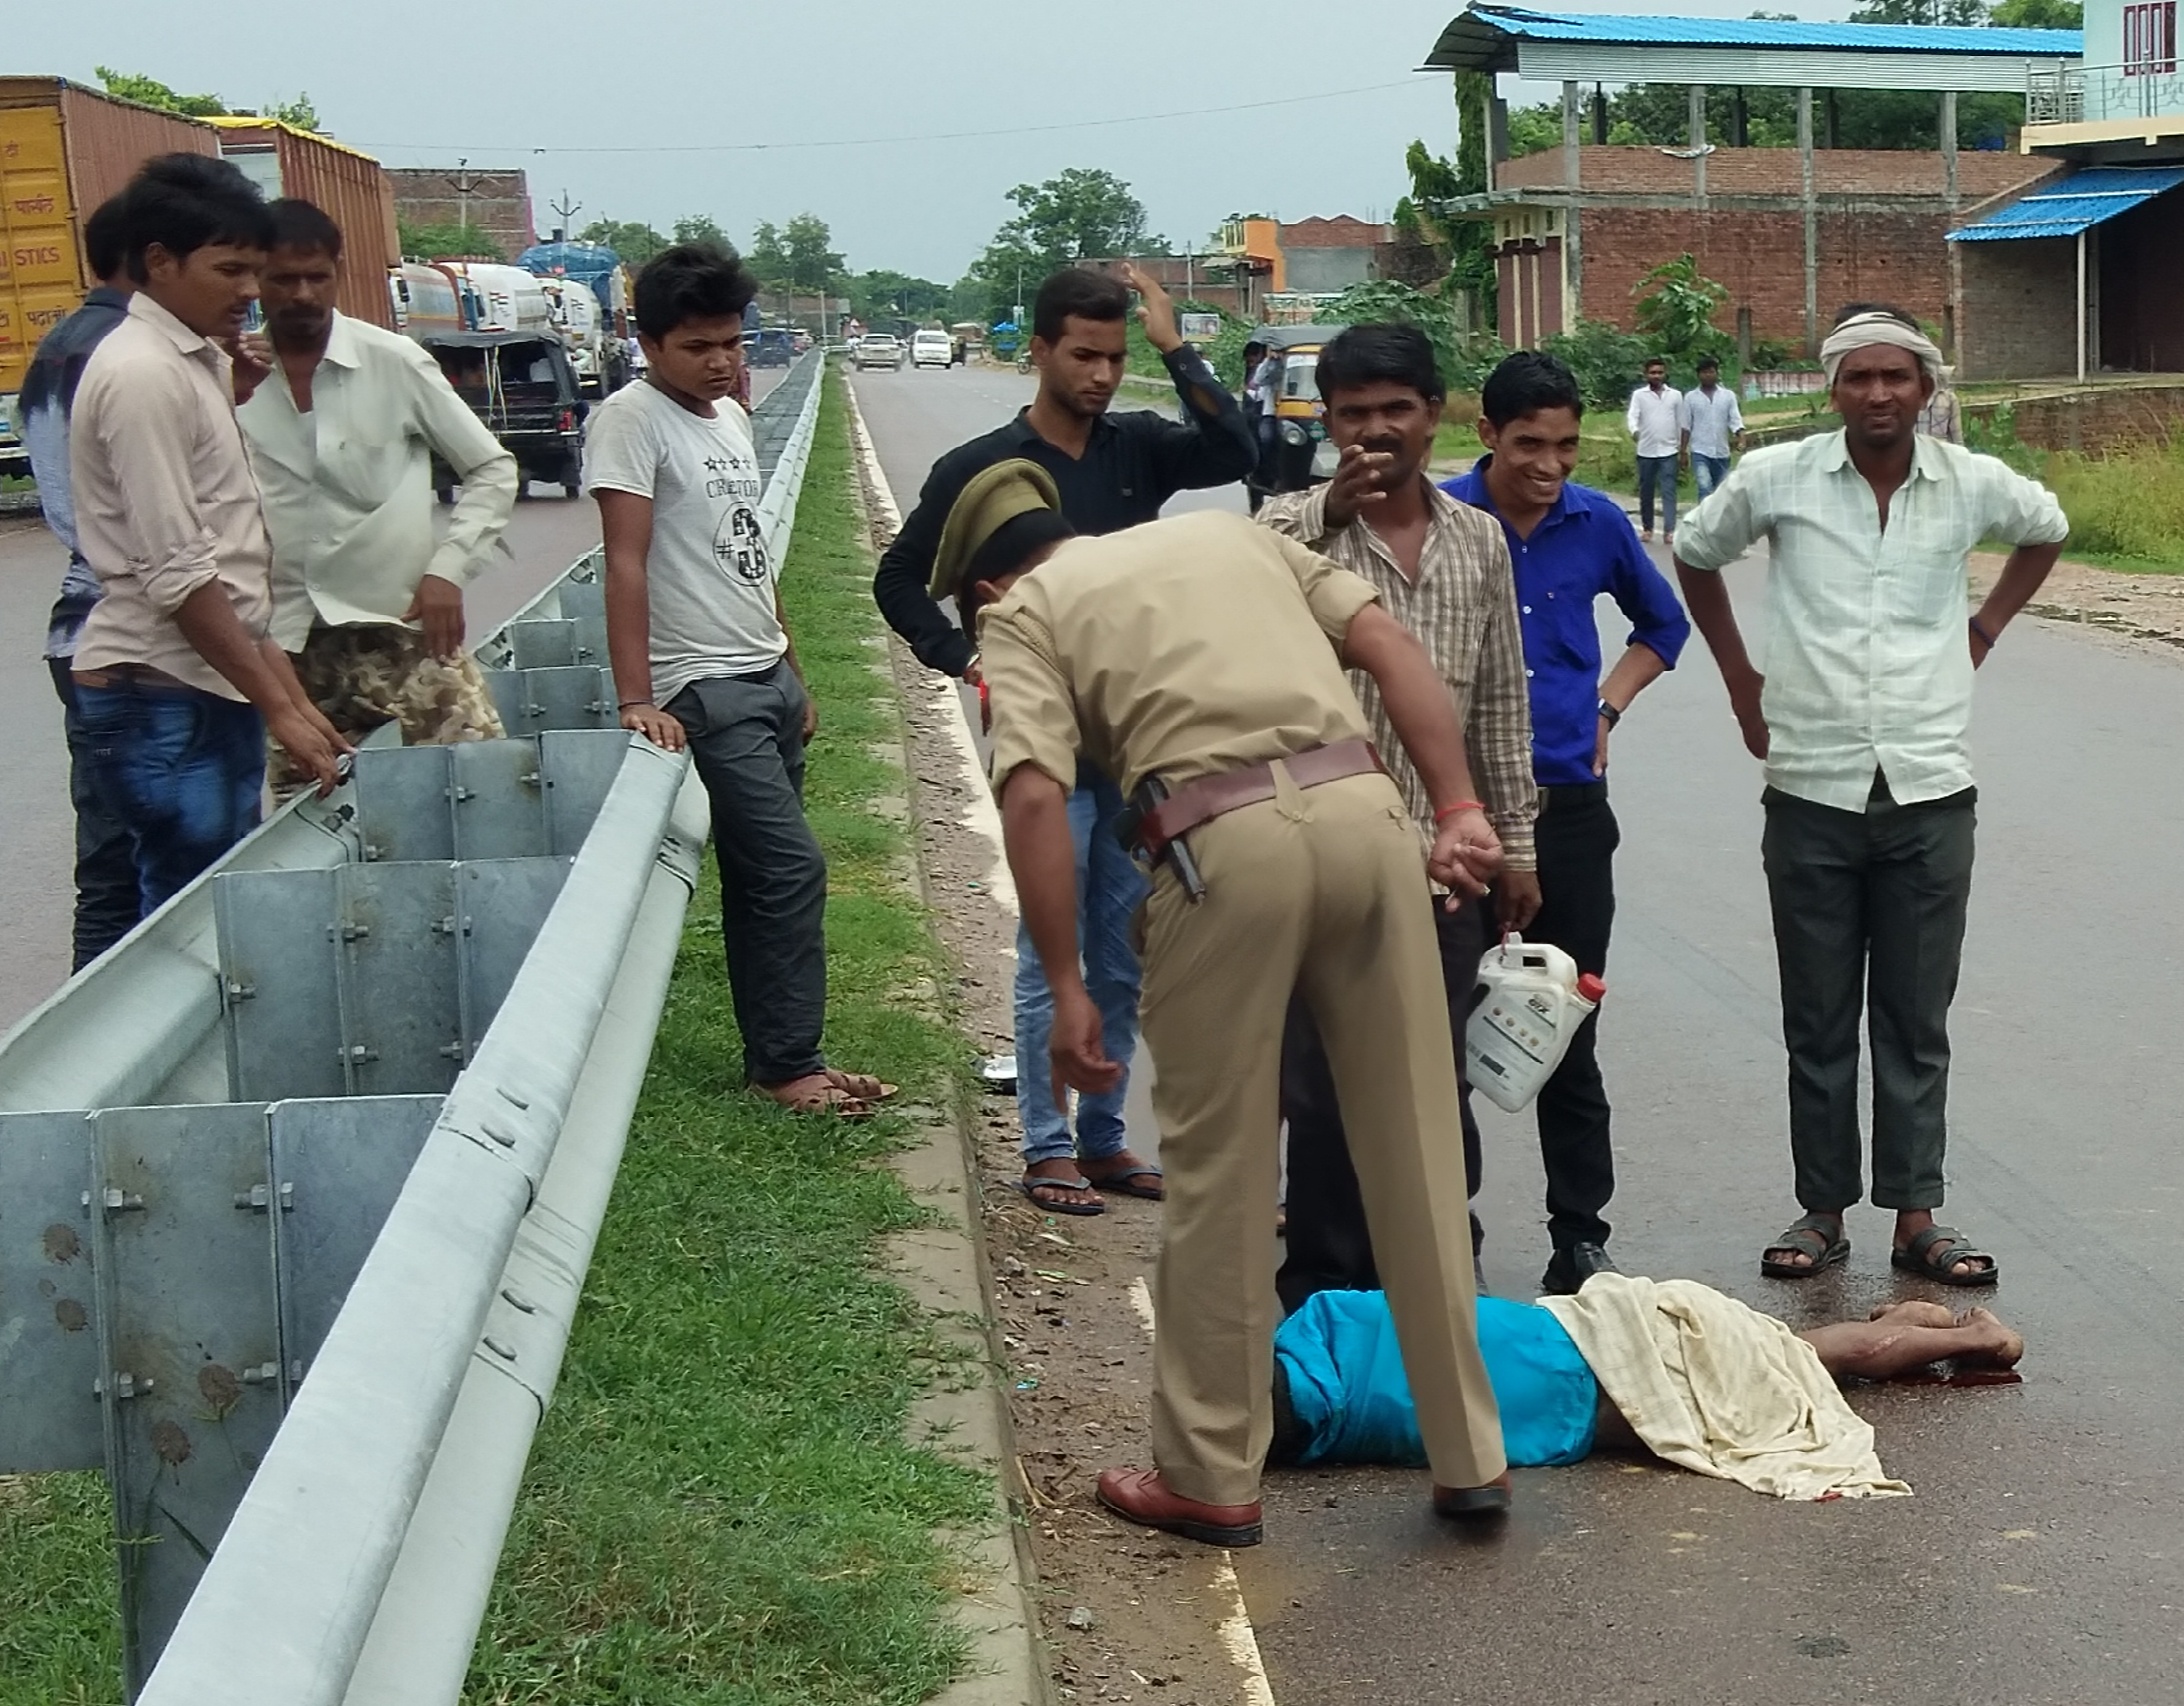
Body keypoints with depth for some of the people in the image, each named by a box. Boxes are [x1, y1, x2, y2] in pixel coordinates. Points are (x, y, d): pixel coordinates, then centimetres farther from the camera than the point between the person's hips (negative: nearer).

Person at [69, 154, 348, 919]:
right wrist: (278, 706, -18)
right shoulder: (143, 374, -15)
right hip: (164, 700, -9)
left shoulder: (195, 363, 15)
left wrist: (284, 688, 16)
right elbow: (177, 575, -19)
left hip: (210, 688, 9)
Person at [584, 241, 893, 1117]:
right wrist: (637, 700, -25)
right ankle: (789, 1063, 1)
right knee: (792, 869, -10)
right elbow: (626, 564, -18)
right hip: (707, 692, -8)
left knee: (761, 877, 11)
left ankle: (775, 1057, 17)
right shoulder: (632, 419, -11)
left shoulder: (731, 417, 14)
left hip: (770, 681, 8)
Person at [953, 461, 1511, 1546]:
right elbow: (1389, 644, 16)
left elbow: (1034, 796, -3)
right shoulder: (1230, 530, 30)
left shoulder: (1022, 611, 15)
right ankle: (1469, 1456, 23)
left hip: (1226, 842, -4)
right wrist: (1458, 807, 10)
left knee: (1219, 1169, 9)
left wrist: (1067, 990, -2)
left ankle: (1209, 1477, 20)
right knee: (1415, 1150, 13)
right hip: (1364, 807, 4)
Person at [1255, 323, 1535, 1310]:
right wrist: (1327, 514, -25)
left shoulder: (1478, 541, 9)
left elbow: (1501, 708, 13)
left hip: (1443, 864, 4)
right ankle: (1325, 1287, 17)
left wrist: (1514, 845, 12)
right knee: (1322, 1087, 3)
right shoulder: (1293, 528, -2)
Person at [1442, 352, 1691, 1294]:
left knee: (1569, 1036, 7)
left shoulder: (1598, 523, 4)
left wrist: (1606, 707, 10)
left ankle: (1581, 1239, 16)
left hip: (1569, 804, 2)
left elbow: (1664, 624, 23)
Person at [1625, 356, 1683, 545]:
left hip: (1668, 451, -1)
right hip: (1646, 451, 1)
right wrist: (1634, 430, -35)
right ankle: (1647, 529, 21)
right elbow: (1632, 415, -13)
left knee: (1668, 491, -8)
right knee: (1646, 492, 8)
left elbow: (1681, 423, 10)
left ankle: (1669, 531, -14)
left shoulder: (1676, 395, 6)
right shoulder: (1639, 394, 2)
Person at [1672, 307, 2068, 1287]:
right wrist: (1740, 680, 10)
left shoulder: (1973, 484, 0)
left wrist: (1983, 629, 13)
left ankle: (1916, 1215, 15)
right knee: (1818, 1022, 7)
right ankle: (1823, 1209, 18)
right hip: (1810, 792, 0)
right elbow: (1696, 556, 14)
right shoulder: (1776, 479, -3)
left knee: (1917, 1023, 7)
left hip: (1930, 792, 1)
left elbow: (2046, 530, 23)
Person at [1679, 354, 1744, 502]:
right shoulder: (1691, 397, 2)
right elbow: (1686, 427, 4)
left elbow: (1735, 420, -3)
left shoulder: (1728, 396, 4)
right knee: (1704, 488, -20)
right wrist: (1683, 452, 2)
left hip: (1722, 452, 2)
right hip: (1700, 452, -2)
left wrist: (1741, 438, -21)